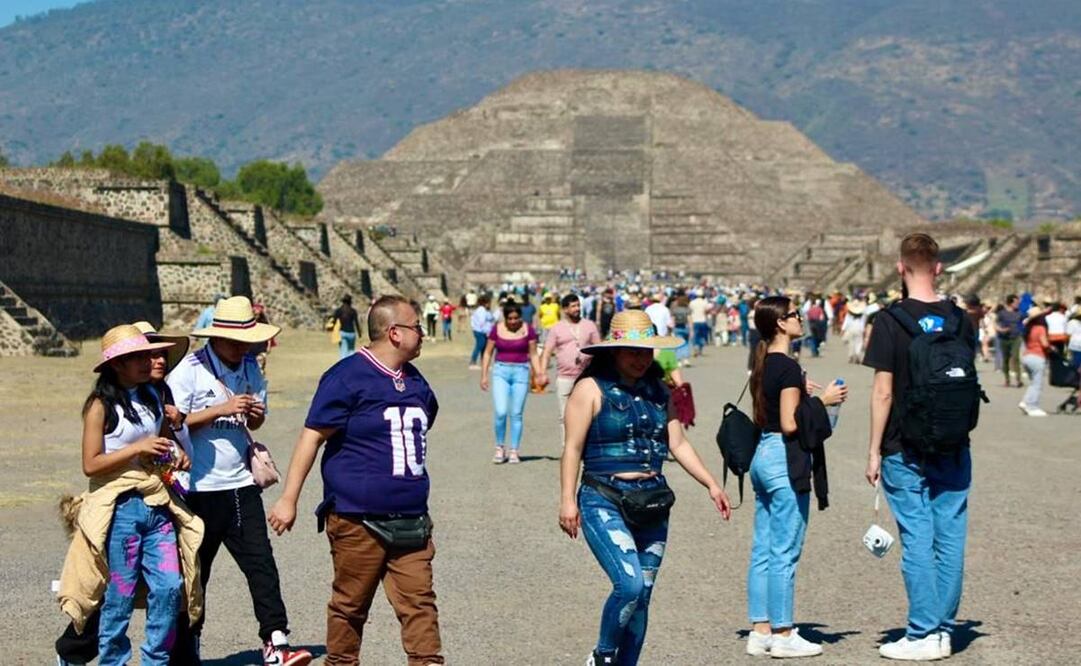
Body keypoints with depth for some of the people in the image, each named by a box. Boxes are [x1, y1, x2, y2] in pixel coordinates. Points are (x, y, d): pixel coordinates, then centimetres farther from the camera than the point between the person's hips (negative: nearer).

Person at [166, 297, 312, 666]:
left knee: (261, 564, -4)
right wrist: (223, 409, -19)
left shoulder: (251, 368, 9)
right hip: (199, 488, -4)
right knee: (195, 571, 7)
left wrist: (255, 414, -6)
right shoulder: (190, 369, -8)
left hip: (241, 484, 4)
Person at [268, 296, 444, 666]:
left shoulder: (415, 381, 13)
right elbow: (312, 437, -11)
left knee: (419, 602, 0)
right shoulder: (347, 377, -10)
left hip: (410, 520, 6)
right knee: (350, 605, 6)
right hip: (358, 521, -6)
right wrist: (288, 500, -13)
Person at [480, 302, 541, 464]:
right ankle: (499, 448, 8)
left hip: (521, 372, 0)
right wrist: (484, 375, 3)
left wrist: (538, 373, -6)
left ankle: (514, 451, 11)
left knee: (516, 414, 2)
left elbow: (533, 354, 5)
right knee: (500, 412, -11)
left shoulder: (528, 330, 0)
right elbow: (488, 353, 8)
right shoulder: (497, 329, 1)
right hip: (501, 371, 0)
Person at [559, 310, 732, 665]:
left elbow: (678, 443, 13)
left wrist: (711, 484, 4)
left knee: (642, 596, 6)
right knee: (630, 584, -20)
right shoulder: (591, 388, -4)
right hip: (604, 502, -6)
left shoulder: (658, 391, 12)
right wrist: (567, 500, -13)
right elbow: (572, 447, -7)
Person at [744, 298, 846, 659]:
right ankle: (783, 635, 3)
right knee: (784, 553, -3)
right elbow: (789, 424, -20)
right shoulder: (788, 367, -15)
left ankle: (760, 631, 15)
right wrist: (822, 401, -10)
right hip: (785, 460, -9)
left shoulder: (762, 365, 12)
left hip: (763, 456, 9)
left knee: (763, 551, 11)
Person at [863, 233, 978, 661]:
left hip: (906, 450, -4)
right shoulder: (959, 320, 2)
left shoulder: (890, 321, -10)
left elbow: (883, 392, -11)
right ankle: (944, 630, 15)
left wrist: (874, 451, -6)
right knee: (950, 538, 8)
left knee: (917, 539, 0)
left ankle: (922, 634, 3)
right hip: (953, 449, 4)